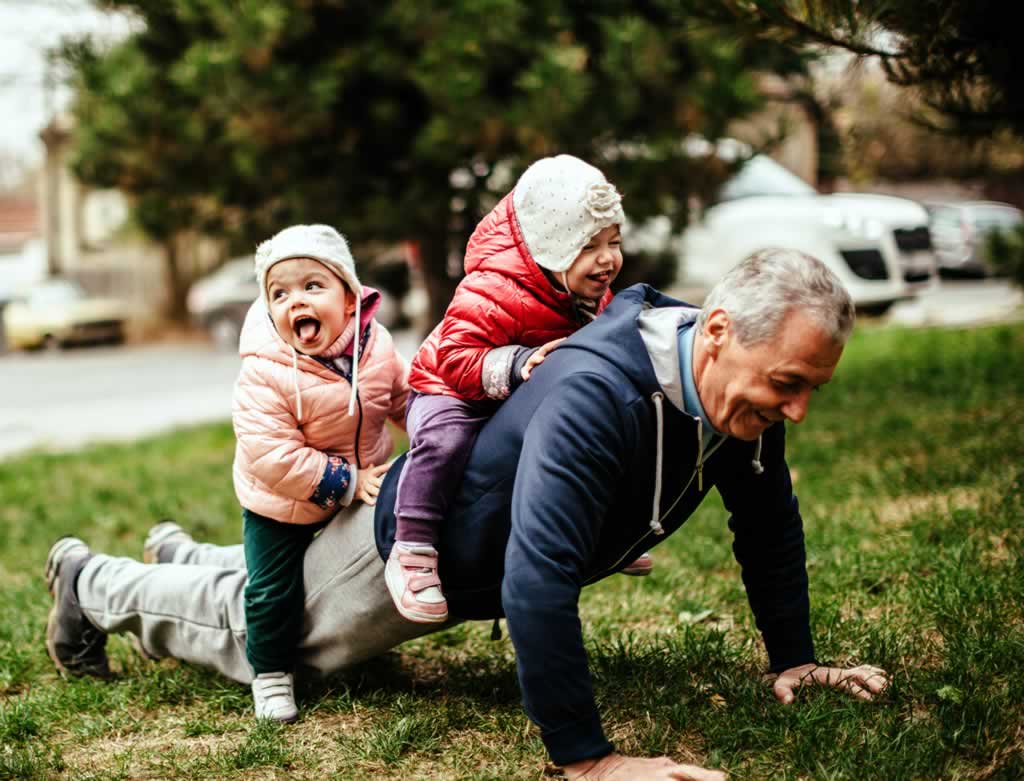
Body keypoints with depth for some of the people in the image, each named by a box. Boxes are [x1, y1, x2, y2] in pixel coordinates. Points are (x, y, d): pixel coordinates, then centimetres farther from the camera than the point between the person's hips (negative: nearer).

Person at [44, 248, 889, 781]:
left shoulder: (746, 386, -20)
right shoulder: (596, 395, -47)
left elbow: (769, 522, -3)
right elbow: (537, 581, -52)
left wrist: (793, 661, -2)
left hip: (475, 563, 8)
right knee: (255, 631, 17)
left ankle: (185, 559, 58)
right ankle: (92, 583, 41)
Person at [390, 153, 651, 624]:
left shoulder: (594, 294, -3)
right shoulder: (491, 293, -33)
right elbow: (455, 359, -36)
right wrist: (517, 364, -47)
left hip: (529, 403, 8)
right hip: (449, 393, -8)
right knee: (444, 443, -37)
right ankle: (411, 555, -29)